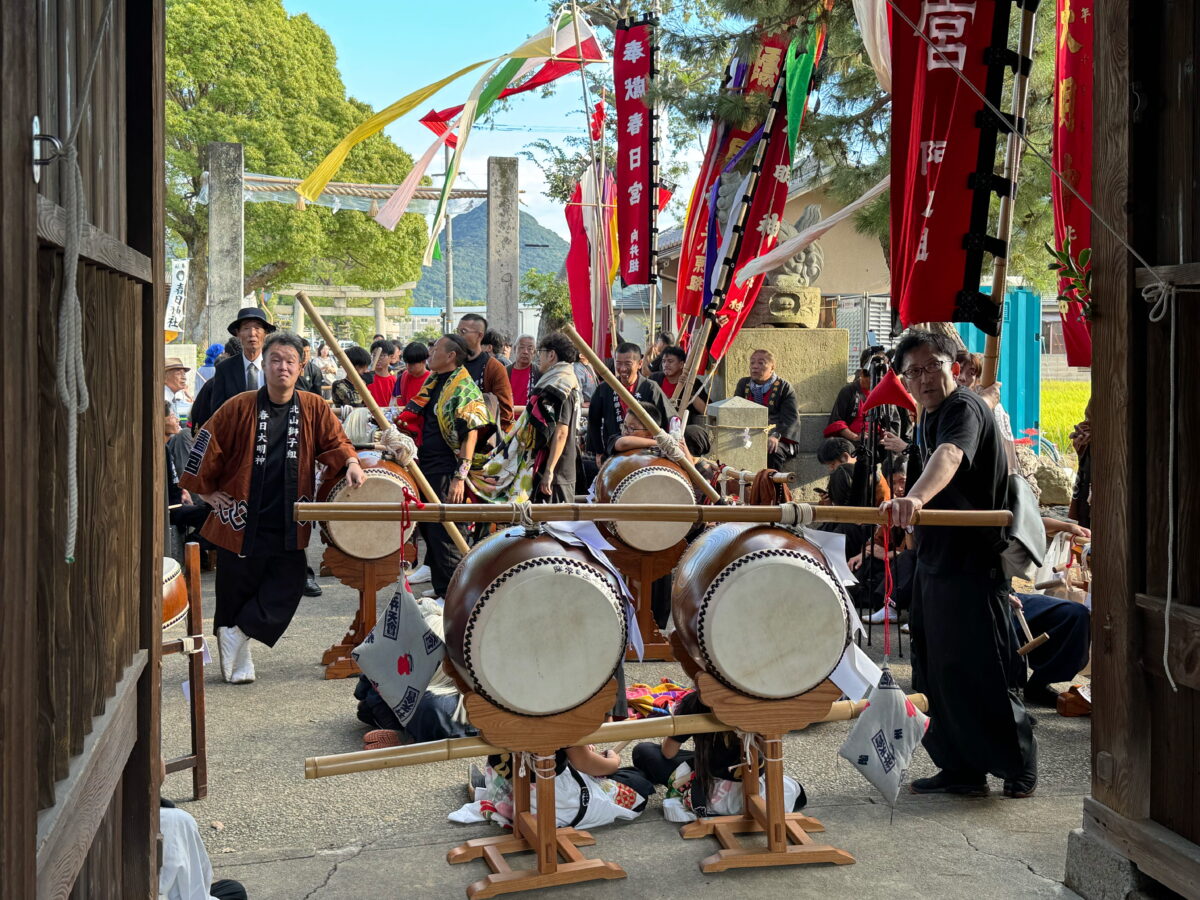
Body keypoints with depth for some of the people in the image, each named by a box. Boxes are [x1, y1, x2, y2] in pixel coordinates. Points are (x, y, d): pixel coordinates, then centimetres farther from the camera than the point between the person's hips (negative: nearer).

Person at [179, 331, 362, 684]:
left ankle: (238, 633, 14)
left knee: (287, 590, -3)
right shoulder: (239, 407, -6)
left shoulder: (314, 408, 1)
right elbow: (208, 445, -1)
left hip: (289, 526, 2)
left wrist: (351, 463, -13)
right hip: (242, 522, -2)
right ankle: (238, 658, 25)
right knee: (235, 593, 7)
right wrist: (208, 492, 2)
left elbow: (334, 440, 7)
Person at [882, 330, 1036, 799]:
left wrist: (913, 499, -56)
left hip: (973, 564, -10)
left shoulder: (964, 408, -17)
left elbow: (950, 456, -38)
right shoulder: (928, 419, 14)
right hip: (935, 562, 10)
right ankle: (961, 769, 22)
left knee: (981, 671, -4)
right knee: (939, 671, 12)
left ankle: (1018, 766, 12)